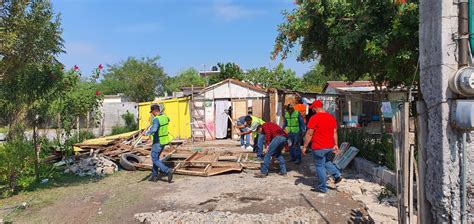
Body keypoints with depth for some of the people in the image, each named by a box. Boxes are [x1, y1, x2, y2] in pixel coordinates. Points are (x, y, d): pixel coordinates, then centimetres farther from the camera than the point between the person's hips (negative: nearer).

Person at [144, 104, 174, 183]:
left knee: (155, 159, 0)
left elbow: (154, 130, -39)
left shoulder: (156, 119, -22)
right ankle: (154, 176, 25)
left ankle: (167, 171, -13)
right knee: (156, 158, 19)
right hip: (164, 140, 9)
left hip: (158, 142, -9)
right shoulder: (165, 117, 5)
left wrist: (147, 133, -23)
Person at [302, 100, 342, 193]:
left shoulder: (314, 118, -15)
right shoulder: (331, 117, 6)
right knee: (326, 161, 29)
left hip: (318, 147, -7)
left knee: (320, 166, 6)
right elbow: (335, 132, 11)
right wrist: (336, 145, 17)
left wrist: (304, 147, -7)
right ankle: (337, 175, 14)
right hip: (330, 147, 7)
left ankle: (322, 188, 13)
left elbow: (309, 134, -14)